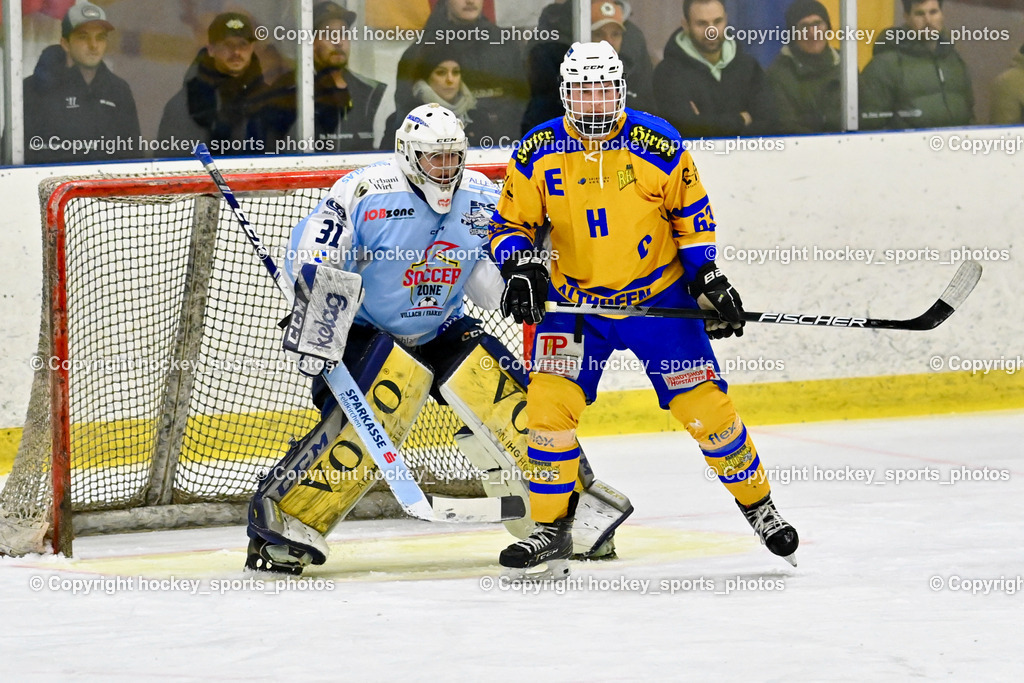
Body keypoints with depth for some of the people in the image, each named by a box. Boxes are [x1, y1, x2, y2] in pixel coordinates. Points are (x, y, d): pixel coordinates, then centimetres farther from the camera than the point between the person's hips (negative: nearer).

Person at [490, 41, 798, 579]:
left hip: (659, 295, -1)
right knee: (549, 404, -13)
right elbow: (510, 224, 1)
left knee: (703, 404, -1)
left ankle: (758, 506, 20)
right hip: (575, 302, 1)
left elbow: (691, 213, 1)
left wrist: (706, 276, -5)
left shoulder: (657, 144, -11)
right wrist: (520, 266, -18)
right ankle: (551, 531, -1)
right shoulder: (537, 155, -8)